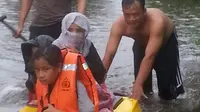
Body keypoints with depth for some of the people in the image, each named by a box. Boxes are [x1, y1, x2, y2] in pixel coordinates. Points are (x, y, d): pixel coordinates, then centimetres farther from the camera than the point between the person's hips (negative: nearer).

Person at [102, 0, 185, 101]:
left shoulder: (157, 22, -46)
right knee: (140, 76, -4)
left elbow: (149, 57, -50)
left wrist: (138, 85, -57)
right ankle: (145, 92, 28)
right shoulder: (119, 25, -35)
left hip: (167, 42, -3)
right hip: (142, 43, 3)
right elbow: (109, 54, -36)